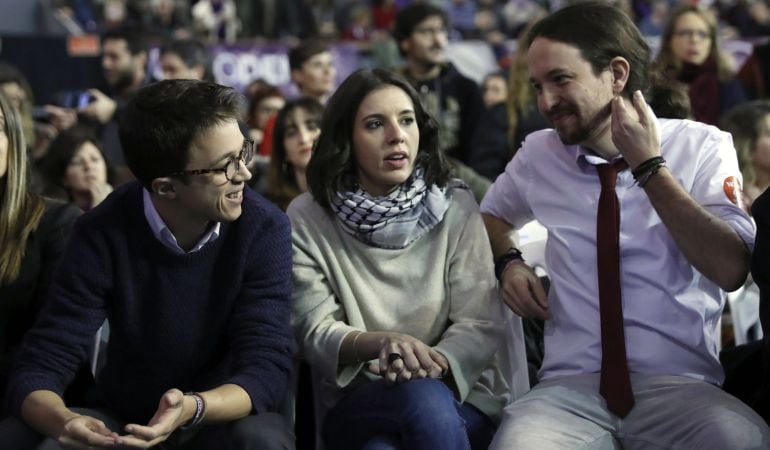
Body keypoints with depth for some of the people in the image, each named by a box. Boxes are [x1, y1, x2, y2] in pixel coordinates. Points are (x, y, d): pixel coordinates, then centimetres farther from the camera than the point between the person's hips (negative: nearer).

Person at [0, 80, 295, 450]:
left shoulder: (264, 229, -17)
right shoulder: (102, 234, -17)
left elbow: (267, 366, -22)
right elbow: (39, 367, -19)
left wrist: (192, 409, -44)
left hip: (227, 419, 0)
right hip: (122, 420, 0)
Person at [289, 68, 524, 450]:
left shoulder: (456, 207, 2)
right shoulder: (307, 218, 1)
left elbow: (481, 326, -4)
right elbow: (315, 334, -4)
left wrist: (431, 361, -25)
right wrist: (380, 344, -25)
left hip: (458, 396, 1)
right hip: (355, 406, -1)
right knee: (421, 397, -35)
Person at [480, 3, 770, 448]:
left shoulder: (702, 146, 3)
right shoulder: (538, 153, 13)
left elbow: (731, 269, -10)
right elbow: (492, 215, 34)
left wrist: (649, 166, -9)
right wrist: (510, 264, 11)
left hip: (679, 384, -1)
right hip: (570, 385, 1)